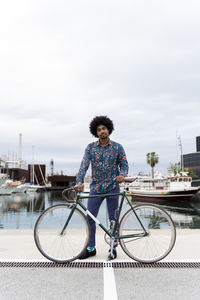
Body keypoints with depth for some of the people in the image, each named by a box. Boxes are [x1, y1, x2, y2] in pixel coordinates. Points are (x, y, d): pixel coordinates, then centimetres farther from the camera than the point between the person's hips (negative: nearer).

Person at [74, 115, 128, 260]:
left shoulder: (117, 147, -1)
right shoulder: (90, 148, 1)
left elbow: (124, 165, 0)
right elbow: (84, 165, -6)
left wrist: (122, 175, -23)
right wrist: (79, 182, -21)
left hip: (112, 187, -2)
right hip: (96, 187, 2)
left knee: (113, 219, 7)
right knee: (90, 218, 3)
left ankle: (113, 248, 21)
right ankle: (91, 248, 18)